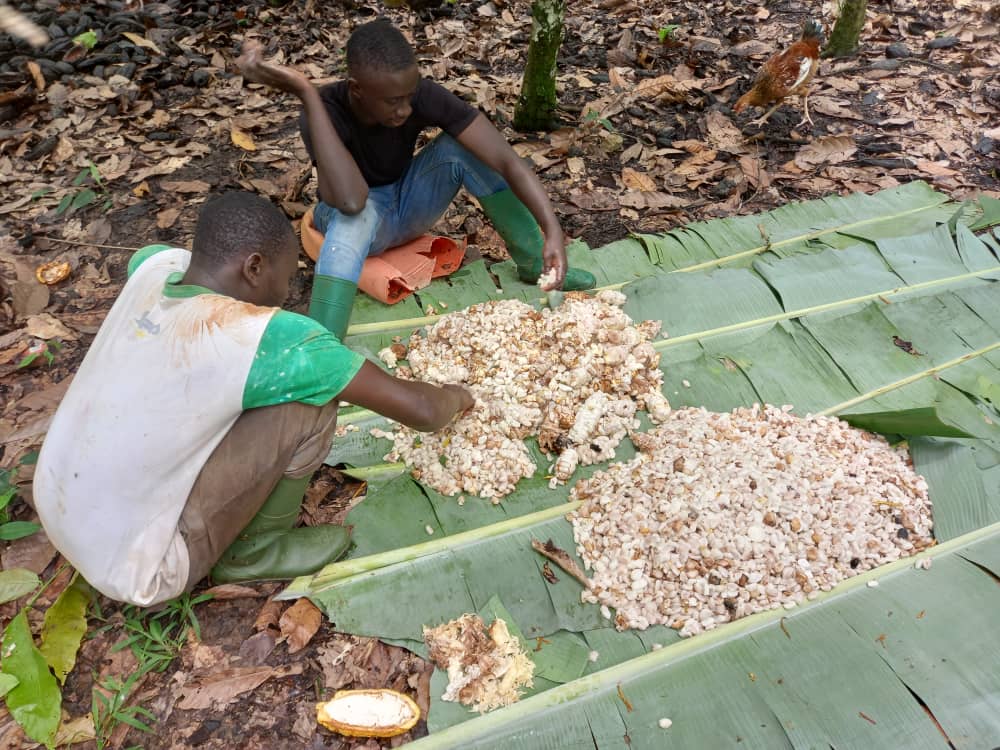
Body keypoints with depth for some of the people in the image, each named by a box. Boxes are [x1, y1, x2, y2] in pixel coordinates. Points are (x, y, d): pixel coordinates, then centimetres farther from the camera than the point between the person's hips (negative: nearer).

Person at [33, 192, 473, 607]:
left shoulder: (155, 266, -5)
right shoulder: (268, 336, -25)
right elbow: (419, 411, -19)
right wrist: (454, 396, 5)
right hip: (138, 572, -7)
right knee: (309, 405, -14)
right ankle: (254, 551, 7)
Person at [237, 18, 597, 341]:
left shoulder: (423, 95, -25)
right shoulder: (327, 111, -31)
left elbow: (507, 160, -32)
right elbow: (350, 200, -49)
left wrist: (552, 229, -46)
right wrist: (305, 92, -50)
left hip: (408, 204, 3)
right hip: (353, 218, -3)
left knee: (461, 145, -25)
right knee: (359, 212, -40)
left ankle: (534, 263, -13)